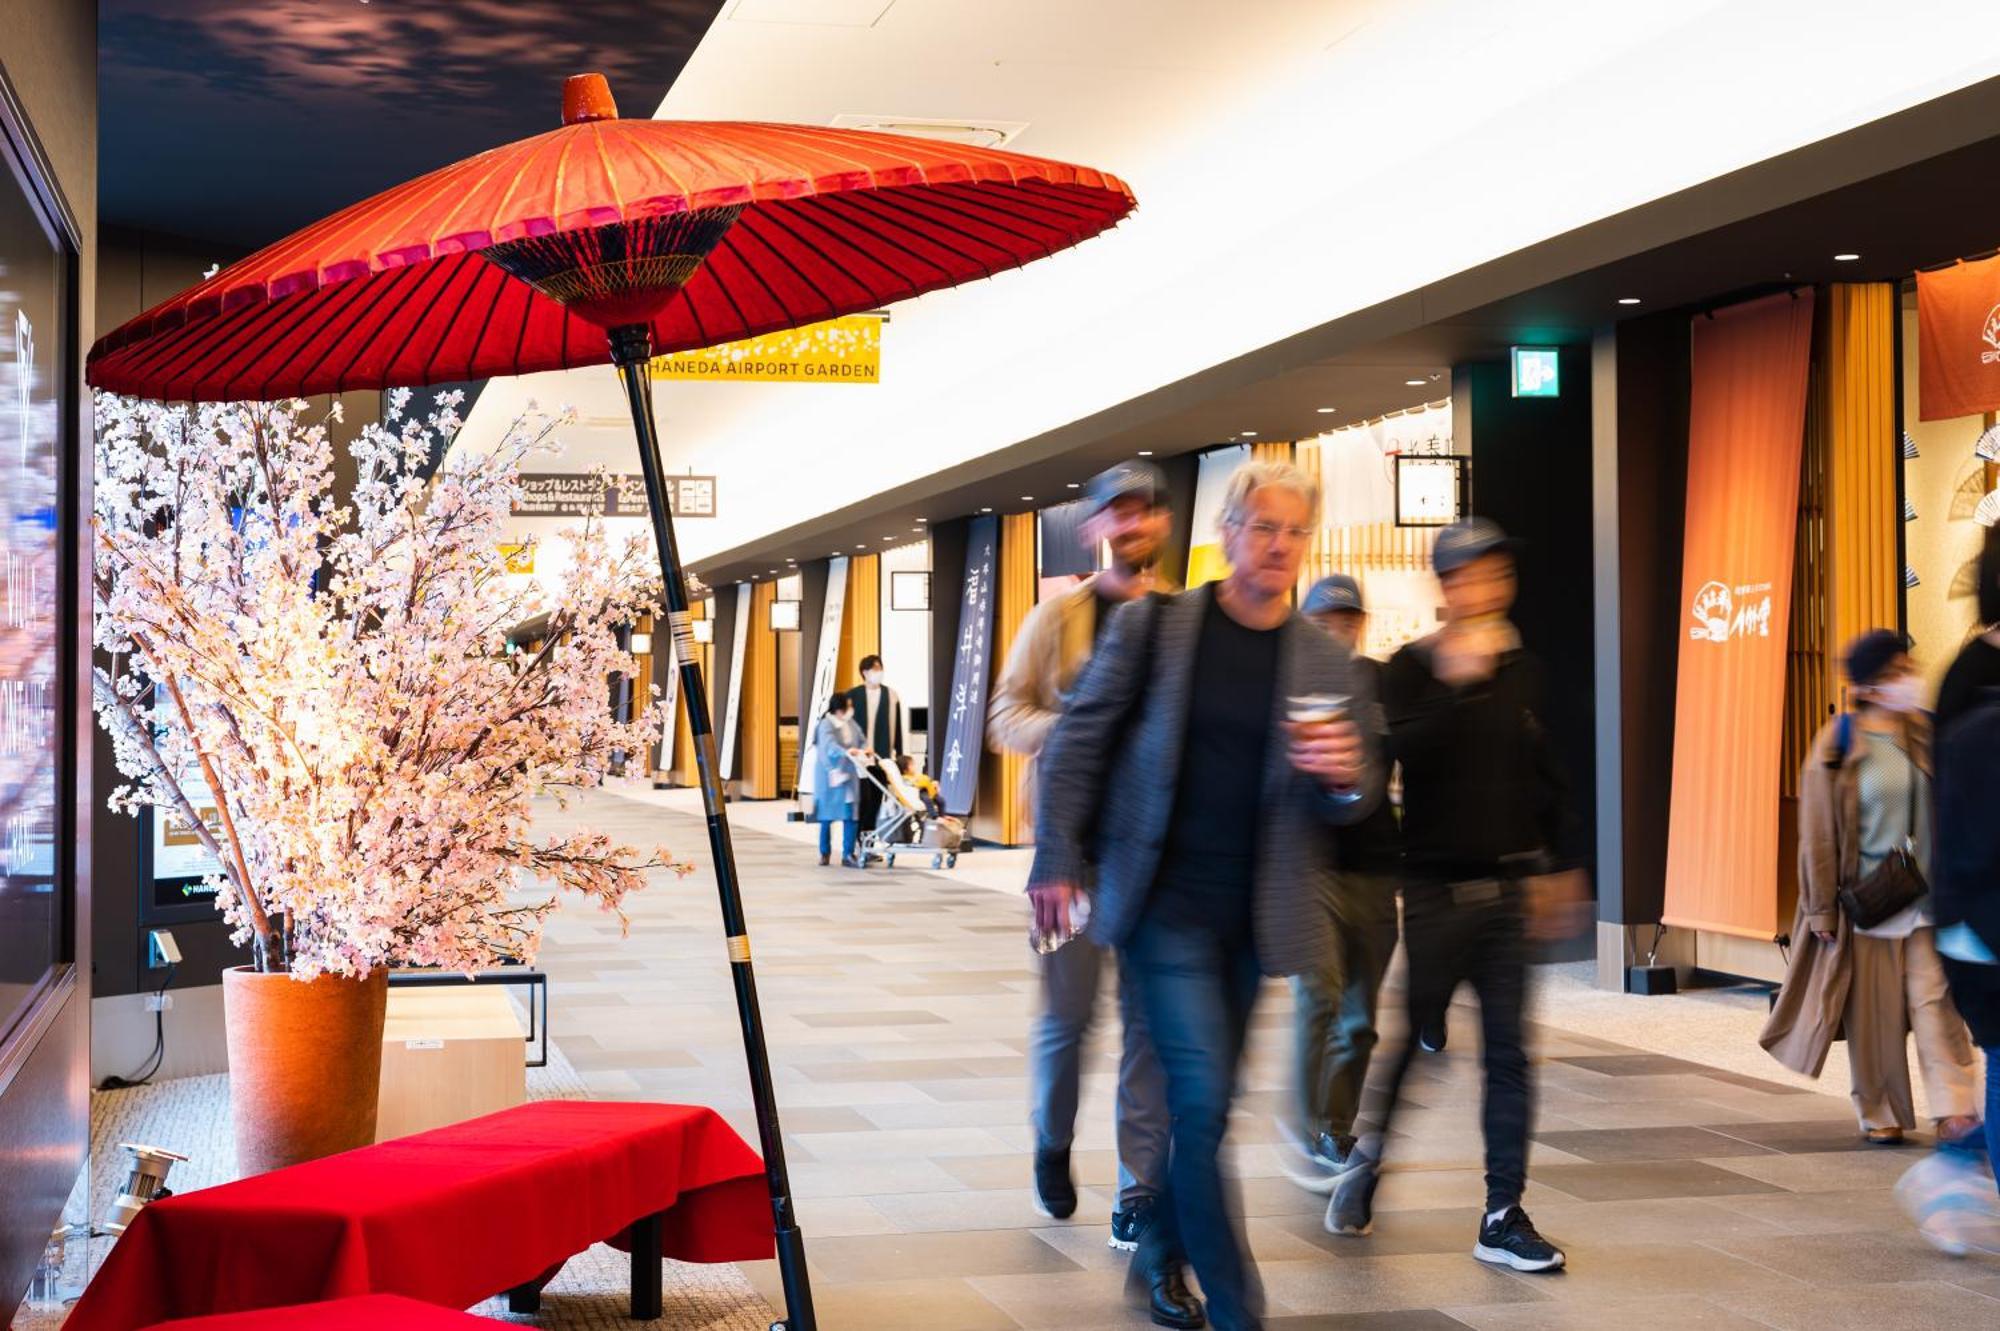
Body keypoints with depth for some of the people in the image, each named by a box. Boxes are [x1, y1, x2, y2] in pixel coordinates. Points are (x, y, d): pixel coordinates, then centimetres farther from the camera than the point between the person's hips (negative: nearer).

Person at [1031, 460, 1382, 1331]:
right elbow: (1078, 743, 0)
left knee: (1207, 1102, 13)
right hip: (1163, 900, -3)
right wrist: (1056, 862, -5)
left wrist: (1347, 775, -17)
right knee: (1201, 1099, -11)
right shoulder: (1151, 627, -4)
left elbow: (1355, 802, 7)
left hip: (1253, 913, 4)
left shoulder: (1328, 664, 3)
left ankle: (1161, 1256, 36)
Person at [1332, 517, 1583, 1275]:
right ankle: (1367, 1164, 27)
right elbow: (1401, 752, -19)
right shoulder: (1412, 668, -3)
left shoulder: (1522, 670, 11)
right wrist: (1456, 682, -23)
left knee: (1506, 1052, 1)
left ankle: (1504, 1217, 4)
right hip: (1435, 890, -4)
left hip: (1506, 891, 4)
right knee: (1409, 1037, 4)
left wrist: (1558, 865, 17)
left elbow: (1544, 776, 18)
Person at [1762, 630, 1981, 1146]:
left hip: (1925, 897, 3)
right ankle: (1880, 1114, 17)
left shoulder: (1926, 737, 4)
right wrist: (1822, 907, -5)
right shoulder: (1837, 748, -7)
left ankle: (1953, 1112, -8)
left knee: (1936, 999, -6)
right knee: (1875, 1012, 4)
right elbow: (1818, 833, -5)